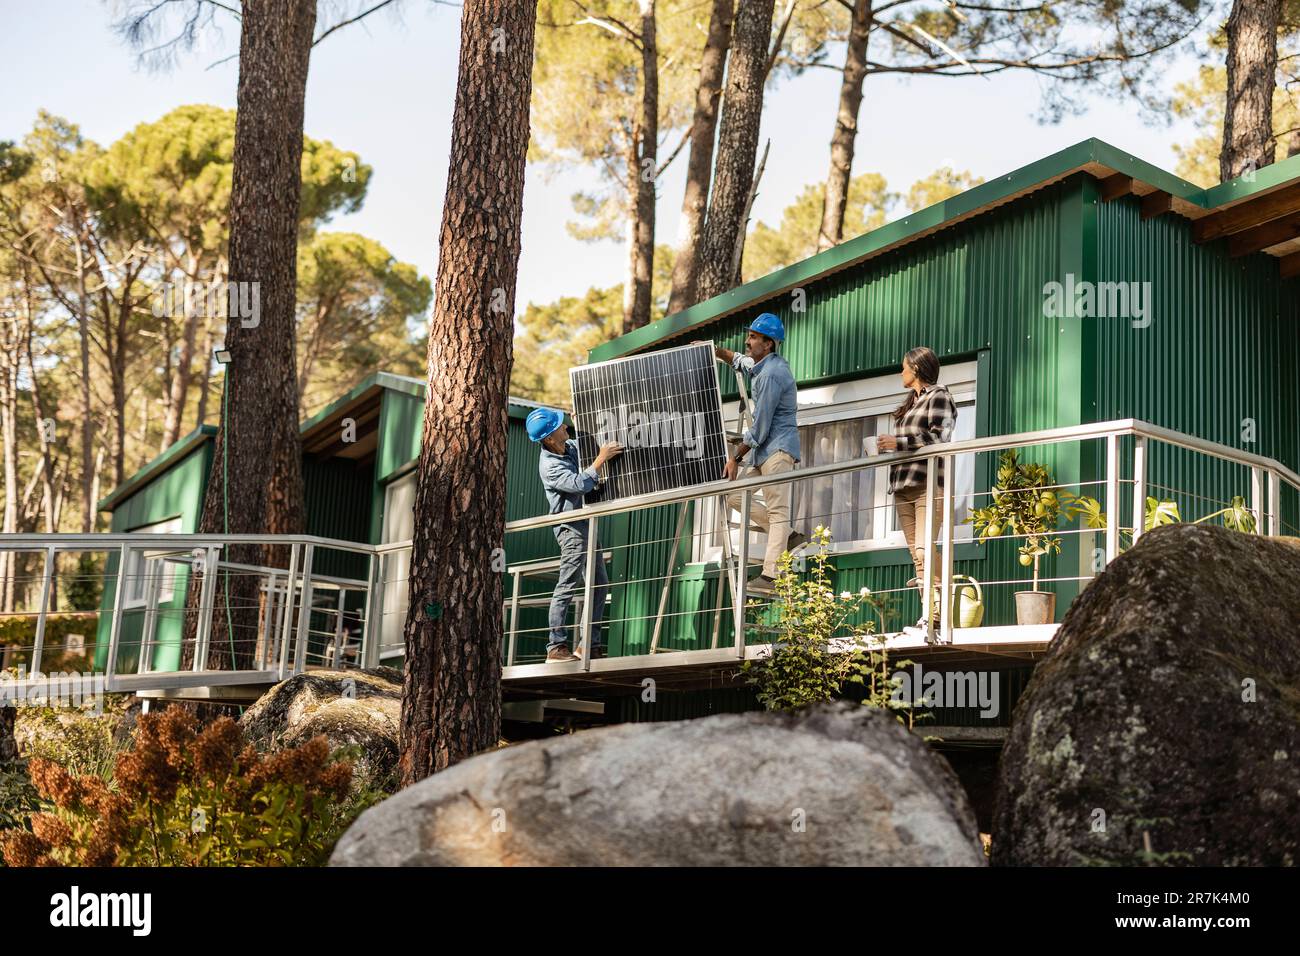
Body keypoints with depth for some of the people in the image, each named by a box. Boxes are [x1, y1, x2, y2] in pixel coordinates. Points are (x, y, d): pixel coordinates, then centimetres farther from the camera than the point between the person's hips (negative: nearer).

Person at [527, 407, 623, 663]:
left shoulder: (571, 447, 8)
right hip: (572, 528, -9)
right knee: (567, 588, -8)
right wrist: (602, 459, -20)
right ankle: (556, 647, -6)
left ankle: (591, 644, 15)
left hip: (586, 525, 9)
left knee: (600, 586, 11)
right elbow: (580, 484, -28)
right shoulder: (550, 466, -19)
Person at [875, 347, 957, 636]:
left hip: (927, 484, -8)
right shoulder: (909, 403, 27)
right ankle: (928, 614, -1)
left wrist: (898, 443, -14)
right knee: (916, 553, 1)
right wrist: (885, 447, 9)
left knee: (924, 548, -18)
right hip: (903, 486, 8)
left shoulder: (938, 396, 2)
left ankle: (938, 611, -18)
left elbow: (938, 437, -11)